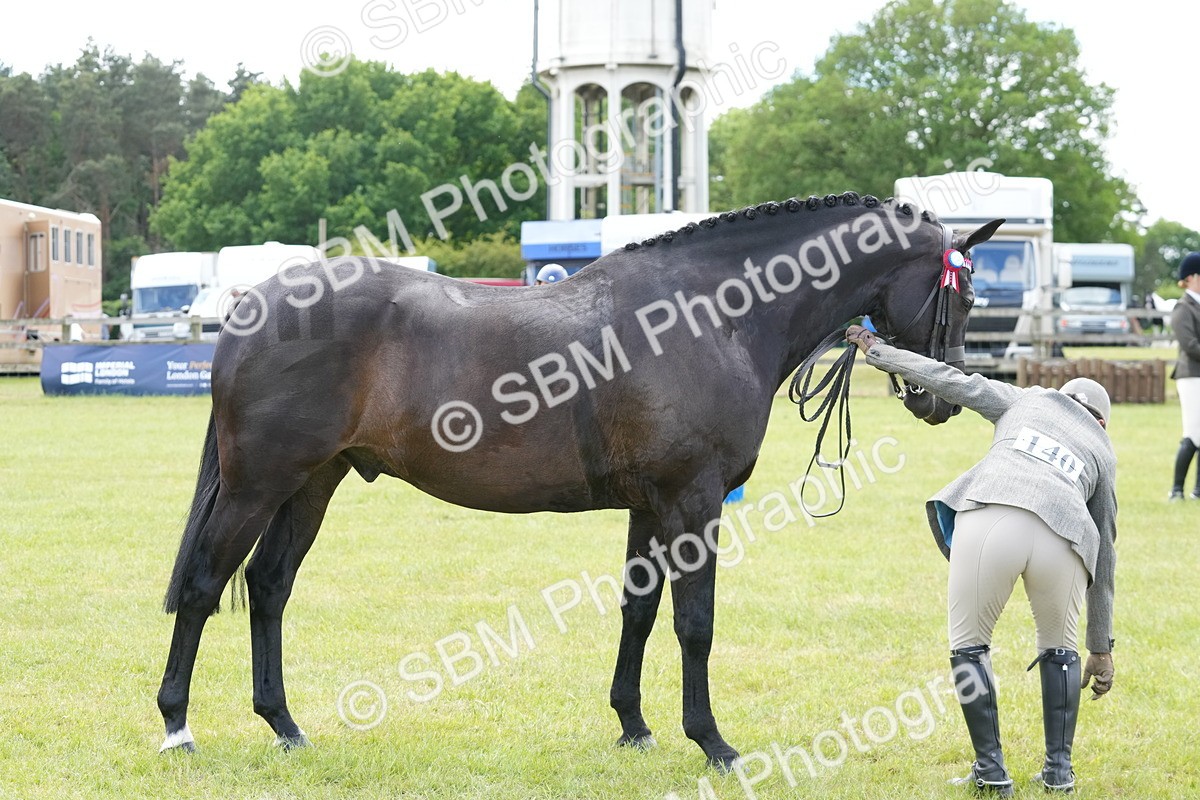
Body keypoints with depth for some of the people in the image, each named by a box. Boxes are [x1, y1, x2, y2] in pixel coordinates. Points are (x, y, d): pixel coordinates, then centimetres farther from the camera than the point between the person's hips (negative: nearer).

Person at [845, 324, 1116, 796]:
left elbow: (949, 381, 27)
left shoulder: (1026, 400, 32)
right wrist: (1101, 648, 38)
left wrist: (877, 351, 40)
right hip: (1062, 539, 2)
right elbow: (1104, 554, 33)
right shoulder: (1102, 452, 33)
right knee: (1058, 649, 27)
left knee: (968, 646, 17)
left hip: (988, 522, -2)